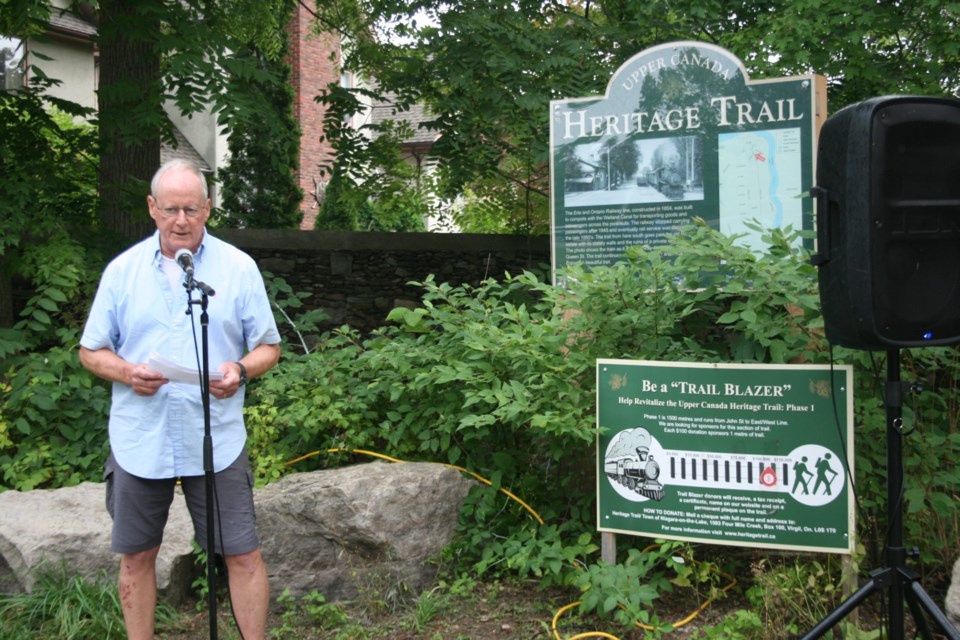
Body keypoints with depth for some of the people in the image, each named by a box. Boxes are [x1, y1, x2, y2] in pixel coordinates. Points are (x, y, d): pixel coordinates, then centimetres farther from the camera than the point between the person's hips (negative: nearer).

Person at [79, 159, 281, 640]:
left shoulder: (239, 268, 2)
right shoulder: (122, 270, 5)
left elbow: (268, 347, 5)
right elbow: (91, 351, 9)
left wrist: (240, 371, -16)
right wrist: (127, 372, -12)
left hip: (216, 439, -1)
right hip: (139, 439, 2)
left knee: (242, 554, 1)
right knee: (136, 556, 12)